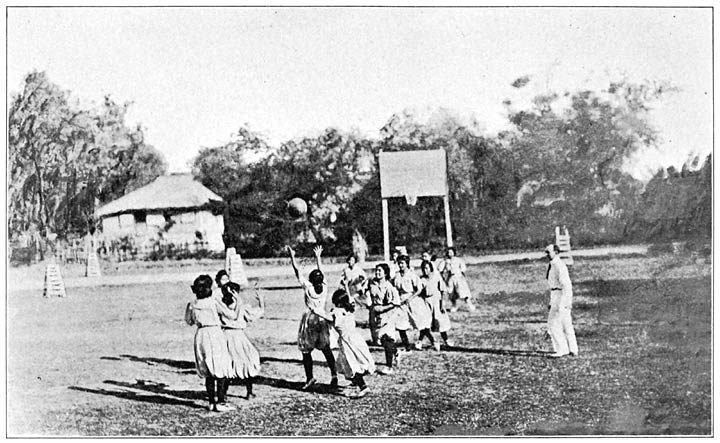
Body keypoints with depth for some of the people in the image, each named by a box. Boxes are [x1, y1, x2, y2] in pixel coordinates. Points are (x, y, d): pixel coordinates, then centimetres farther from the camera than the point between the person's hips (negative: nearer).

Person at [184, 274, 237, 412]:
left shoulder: (192, 305, 3)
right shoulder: (214, 301, -8)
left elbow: (189, 321, 17)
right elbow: (230, 314, -2)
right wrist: (237, 314, 19)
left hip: (201, 335, 5)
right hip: (215, 333, -5)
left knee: (208, 373, 14)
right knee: (220, 371, 2)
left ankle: (211, 402, 17)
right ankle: (220, 402, 0)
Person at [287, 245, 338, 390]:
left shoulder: (308, 287, -10)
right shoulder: (324, 287, -1)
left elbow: (297, 272, -4)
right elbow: (321, 271, 15)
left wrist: (292, 257, 4)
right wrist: (318, 257, 28)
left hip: (310, 320, -4)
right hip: (322, 319, 4)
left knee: (306, 351, 3)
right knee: (326, 348, 10)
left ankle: (310, 377, -1)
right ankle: (334, 374, 2)